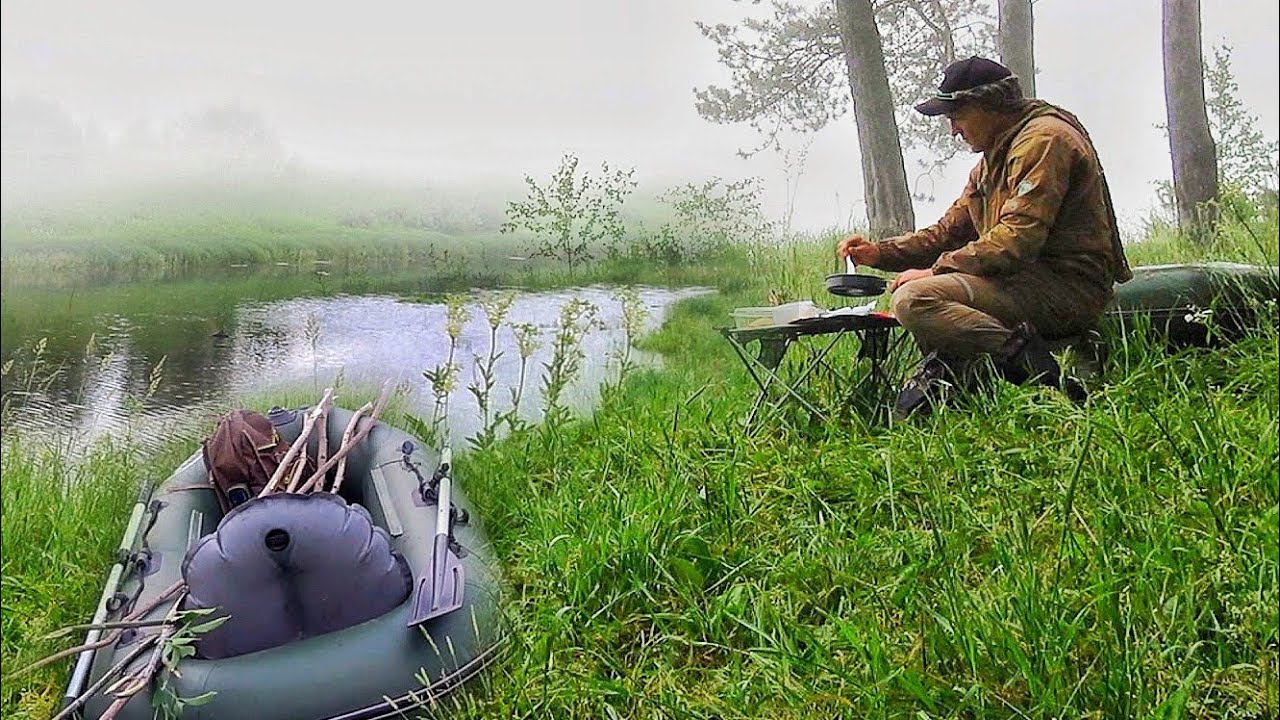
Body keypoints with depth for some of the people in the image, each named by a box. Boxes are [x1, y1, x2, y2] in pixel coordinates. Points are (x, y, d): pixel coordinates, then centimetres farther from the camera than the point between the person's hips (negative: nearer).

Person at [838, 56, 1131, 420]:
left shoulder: (1043, 137, -10)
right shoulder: (992, 160, 22)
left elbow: (1017, 239, -21)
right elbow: (949, 232, 21)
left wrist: (936, 270, -16)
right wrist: (880, 252, 8)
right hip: (1037, 279, 11)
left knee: (914, 300, -24)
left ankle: (1025, 356, -25)